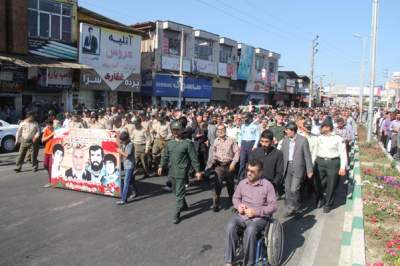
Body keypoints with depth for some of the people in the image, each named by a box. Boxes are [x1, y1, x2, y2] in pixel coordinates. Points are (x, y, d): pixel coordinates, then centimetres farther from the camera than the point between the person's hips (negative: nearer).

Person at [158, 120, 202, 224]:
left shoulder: (187, 143, -8)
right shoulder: (169, 143, 8)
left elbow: (193, 158, -7)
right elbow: (165, 156, 18)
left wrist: (197, 170, -8)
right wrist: (161, 166, 11)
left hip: (181, 172, -6)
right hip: (172, 171, 6)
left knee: (179, 193, -7)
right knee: (175, 191, 19)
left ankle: (177, 214, -1)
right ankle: (184, 205, 41)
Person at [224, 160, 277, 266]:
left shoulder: (267, 185, -6)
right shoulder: (242, 183, 6)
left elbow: (273, 206, -8)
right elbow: (235, 197, 20)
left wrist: (256, 212, -17)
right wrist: (238, 205, -4)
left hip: (259, 218, -4)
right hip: (242, 215, 4)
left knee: (250, 230, -36)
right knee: (230, 226, -28)